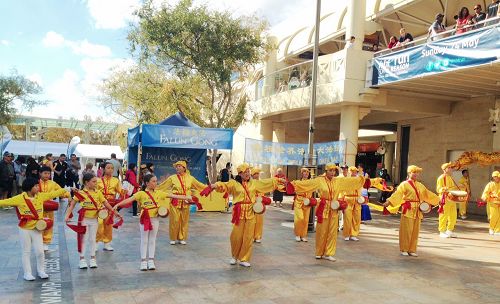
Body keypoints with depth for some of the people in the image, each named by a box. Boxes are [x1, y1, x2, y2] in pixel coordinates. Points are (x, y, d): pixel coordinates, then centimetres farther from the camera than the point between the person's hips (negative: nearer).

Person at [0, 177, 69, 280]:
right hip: (24, 229, -3)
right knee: (26, 252, 8)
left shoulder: (41, 196, -2)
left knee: (40, 251, 4)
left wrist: (64, 191, 12)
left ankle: (41, 271, 21)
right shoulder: (19, 198, -13)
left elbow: (53, 193, 5)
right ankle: (27, 273, 19)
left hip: (37, 228, 3)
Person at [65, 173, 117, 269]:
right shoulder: (80, 193, -10)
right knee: (83, 239, 5)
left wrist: (114, 211, 3)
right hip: (84, 219, -3)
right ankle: (82, 259, 16)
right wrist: (67, 216, -15)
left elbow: (105, 203, 4)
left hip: (94, 219, 3)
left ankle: (92, 259, 20)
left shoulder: (98, 192, 0)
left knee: (93, 239, 11)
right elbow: (72, 205, -7)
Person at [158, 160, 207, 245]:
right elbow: (162, 186, 1)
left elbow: (199, 185, 11)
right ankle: (173, 238, 15)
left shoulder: (190, 178, 4)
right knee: (174, 220, -1)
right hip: (175, 202, -2)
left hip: (185, 202, 2)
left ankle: (182, 238, 20)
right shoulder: (172, 178, -2)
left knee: (184, 220, 6)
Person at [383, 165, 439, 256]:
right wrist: (388, 202, -29)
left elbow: (427, 194, 25)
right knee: (406, 230, -3)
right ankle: (404, 249, 8)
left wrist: (438, 200, 27)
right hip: (408, 210, -6)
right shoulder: (404, 184, -4)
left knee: (415, 231, 8)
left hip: (417, 211, 6)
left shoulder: (420, 185, 15)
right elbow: (397, 194, -15)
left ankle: (412, 250, 17)